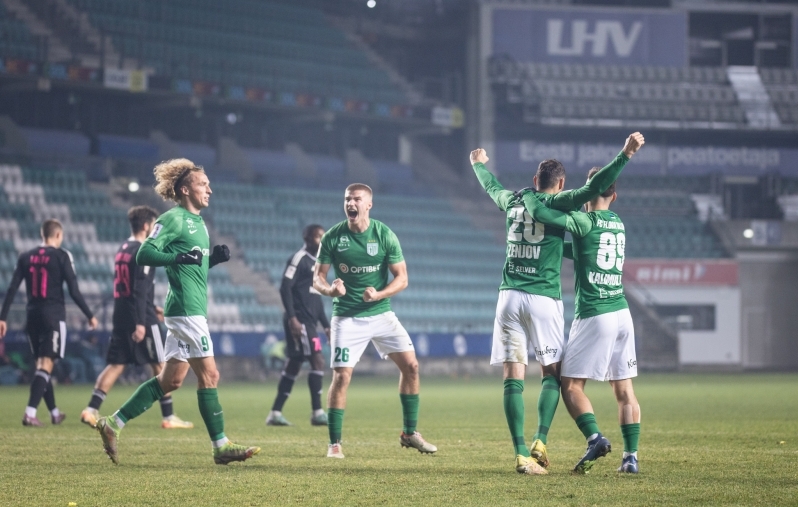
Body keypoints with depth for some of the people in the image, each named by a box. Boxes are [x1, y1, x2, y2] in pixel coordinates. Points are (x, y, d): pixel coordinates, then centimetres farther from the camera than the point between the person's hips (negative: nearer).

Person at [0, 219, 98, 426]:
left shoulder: (26, 257, 8)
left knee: (41, 363, 16)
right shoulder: (62, 256, -4)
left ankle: (54, 412, 26)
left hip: (33, 315, 5)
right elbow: (74, 291, -7)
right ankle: (30, 412, -21)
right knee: (46, 365, -8)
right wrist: (90, 315, 2)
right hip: (54, 315, -5)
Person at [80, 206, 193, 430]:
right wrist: (140, 322, -23)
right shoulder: (142, 252, -13)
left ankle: (92, 410, -5)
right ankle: (169, 417, 5)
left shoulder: (122, 249, 15)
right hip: (142, 319, -8)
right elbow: (140, 289, -20)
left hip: (121, 317, 8)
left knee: (116, 365, 6)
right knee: (159, 365, 1)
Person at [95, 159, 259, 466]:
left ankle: (114, 423, 15)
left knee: (170, 379, 10)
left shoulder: (197, 222, 18)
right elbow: (144, 255, -16)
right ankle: (220, 447, -3)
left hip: (192, 310, 10)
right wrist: (179, 257, -27)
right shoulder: (174, 219, -10)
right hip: (186, 309, -10)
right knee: (209, 375, -8)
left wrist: (214, 258, 9)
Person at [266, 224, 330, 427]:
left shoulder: (316, 263, 21)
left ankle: (275, 413, 12)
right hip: (299, 321, -9)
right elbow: (285, 288, -15)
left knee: (293, 365, 9)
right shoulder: (299, 259, -7)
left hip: (309, 322, 9)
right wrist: (292, 317, -23)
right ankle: (317, 413, -10)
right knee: (317, 361, -12)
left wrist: (326, 325, 23)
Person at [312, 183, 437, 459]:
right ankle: (334, 444, -1)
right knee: (341, 376, -11)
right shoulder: (333, 237, -5)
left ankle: (409, 433, 10)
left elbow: (402, 278, -3)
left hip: (381, 314, 2)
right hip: (347, 318, -2)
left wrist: (378, 294, -21)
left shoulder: (385, 235, -5)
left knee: (410, 365, -5)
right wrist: (329, 289, -23)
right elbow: (317, 277, 0)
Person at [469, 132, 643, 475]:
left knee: (513, 376, 0)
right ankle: (540, 441, -8)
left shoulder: (513, 201, 13)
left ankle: (521, 453, -6)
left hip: (509, 296, 4)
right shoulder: (558, 203, -1)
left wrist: (479, 164, 55)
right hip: (543, 297, -3)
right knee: (552, 372, 9)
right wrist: (626, 154, -13)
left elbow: (491, 187, 34)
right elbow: (593, 188, -13)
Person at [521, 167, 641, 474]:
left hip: (593, 316, -7)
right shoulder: (618, 224, 13)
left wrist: (527, 195, 2)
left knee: (571, 385, 1)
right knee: (624, 389, 7)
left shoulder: (585, 222, -9)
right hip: (622, 313, 7)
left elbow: (539, 213, -17)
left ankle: (595, 438, -17)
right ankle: (631, 456, 2)